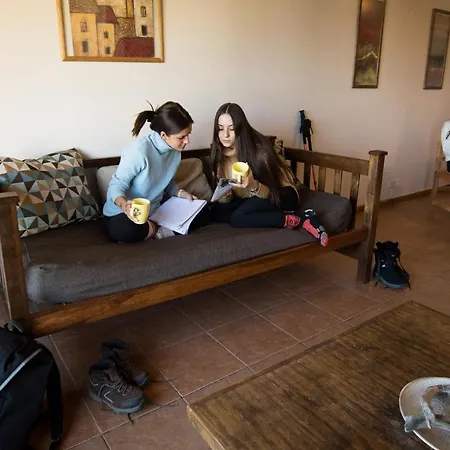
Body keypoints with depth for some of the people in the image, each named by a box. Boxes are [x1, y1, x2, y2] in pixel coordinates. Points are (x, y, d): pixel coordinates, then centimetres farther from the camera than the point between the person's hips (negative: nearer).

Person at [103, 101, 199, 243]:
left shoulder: (175, 151, -3)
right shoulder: (139, 150, -26)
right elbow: (116, 185, -22)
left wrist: (182, 194, -7)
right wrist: (124, 205, -43)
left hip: (153, 211, 6)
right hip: (122, 213, -6)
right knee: (126, 231, -41)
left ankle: (154, 231, -10)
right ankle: (160, 230, -11)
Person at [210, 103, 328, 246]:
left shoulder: (259, 148, -22)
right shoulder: (220, 153, -6)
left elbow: (269, 192, -22)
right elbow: (228, 200, -5)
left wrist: (254, 185, -44)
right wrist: (224, 195, -30)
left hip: (281, 195, -7)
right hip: (252, 199, 7)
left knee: (238, 218, -29)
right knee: (217, 213, -19)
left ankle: (300, 219, -21)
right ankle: (278, 214, -17)